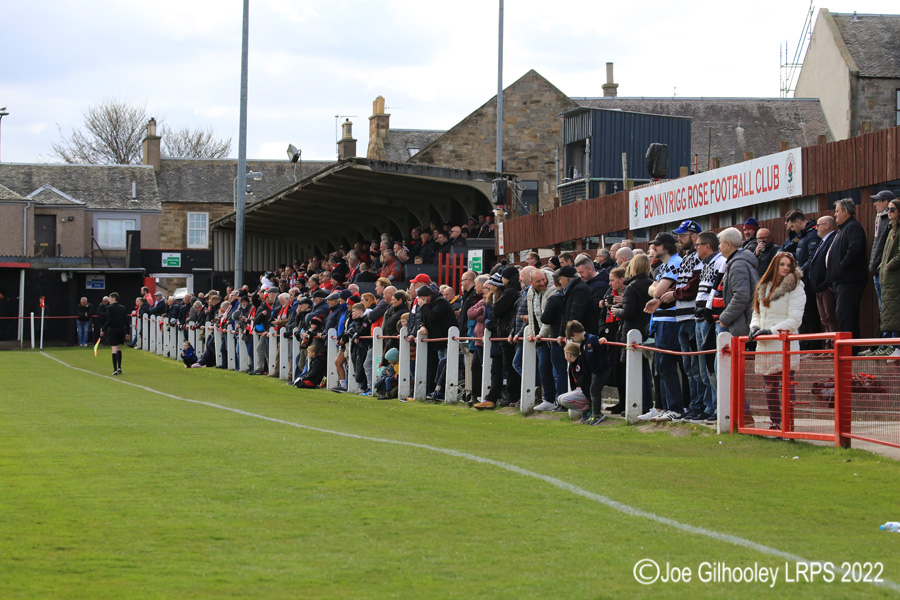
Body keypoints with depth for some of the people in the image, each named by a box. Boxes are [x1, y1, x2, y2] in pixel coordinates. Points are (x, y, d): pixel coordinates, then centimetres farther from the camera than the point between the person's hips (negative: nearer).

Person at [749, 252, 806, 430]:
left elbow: (794, 320, -10)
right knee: (769, 386, 8)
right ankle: (774, 422, 15)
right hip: (765, 346, 7)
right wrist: (754, 327, 0)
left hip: (784, 344, -7)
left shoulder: (795, 289, -4)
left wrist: (771, 331, -17)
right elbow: (757, 312, 22)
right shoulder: (763, 287, 16)